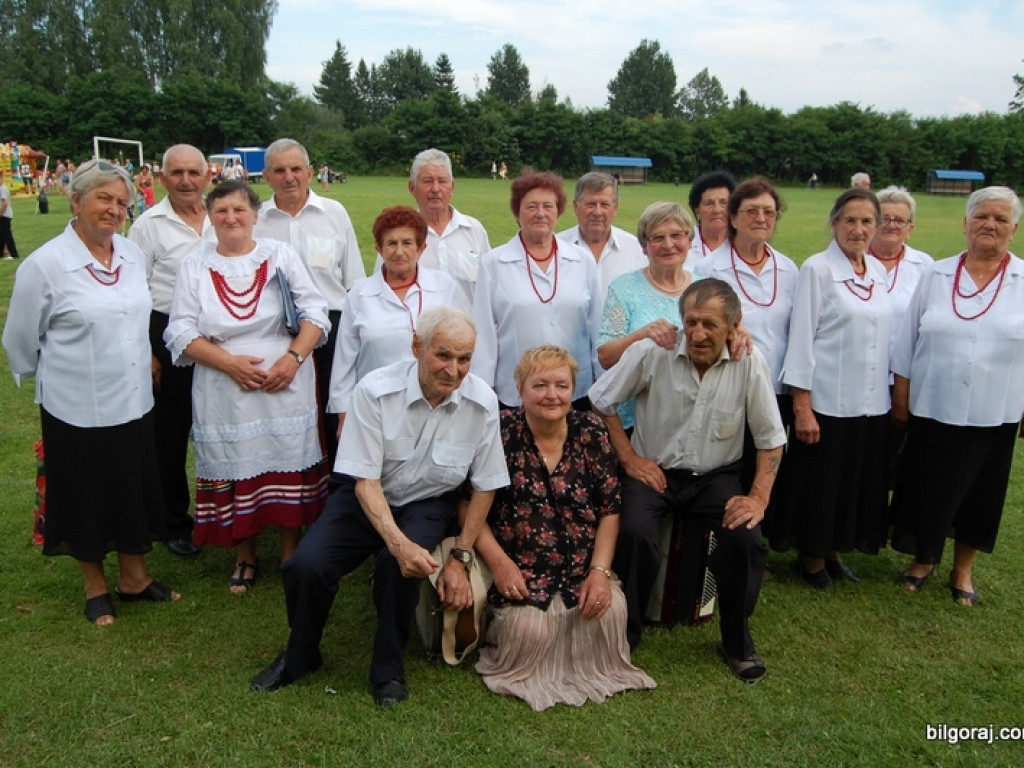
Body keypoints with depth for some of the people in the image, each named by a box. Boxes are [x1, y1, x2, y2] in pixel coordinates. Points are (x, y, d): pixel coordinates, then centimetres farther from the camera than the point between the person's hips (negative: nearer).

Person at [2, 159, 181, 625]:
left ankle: (133, 577, 35)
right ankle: (95, 587, 31)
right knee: (86, 498, 12)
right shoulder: (45, 265, -14)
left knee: (135, 491, 16)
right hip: (76, 408, -4)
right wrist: (55, 376, 8)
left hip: (134, 401, 5)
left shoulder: (133, 255, 1)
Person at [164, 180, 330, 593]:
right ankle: (246, 557, 26)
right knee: (236, 471, 7)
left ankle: (290, 554, 22)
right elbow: (181, 331, -1)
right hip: (225, 393, 0)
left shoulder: (280, 255, 5)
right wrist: (229, 362, -15)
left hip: (286, 386, 0)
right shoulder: (195, 264, 5)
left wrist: (294, 357, -15)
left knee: (289, 469, 5)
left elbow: (315, 312, 0)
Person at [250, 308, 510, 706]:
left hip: (429, 504, 0)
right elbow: (365, 479, -18)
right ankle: (300, 656, 13)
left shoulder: (482, 402, -15)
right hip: (366, 498, 0)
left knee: (400, 566, -31)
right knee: (305, 566, -21)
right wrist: (397, 541, -33)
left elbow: (485, 486, -4)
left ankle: (389, 669, -2)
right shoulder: (375, 390, -20)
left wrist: (460, 557, -8)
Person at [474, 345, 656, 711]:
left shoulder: (591, 432, -1)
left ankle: (596, 672, 12)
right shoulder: (501, 432, -8)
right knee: (529, 628, -25)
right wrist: (498, 562, -15)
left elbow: (610, 509, 1)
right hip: (519, 568, -2)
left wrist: (600, 570, -10)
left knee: (611, 610, -22)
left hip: (582, 566, 3)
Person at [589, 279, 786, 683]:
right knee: (631, 531, -28)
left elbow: (771, 437, -2)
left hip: (716, 476, 1)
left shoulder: (750, 364, -11)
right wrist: (628, 458, -6)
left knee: (747, 538, -22)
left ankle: (736, 640, 7)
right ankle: (624, 631, -1)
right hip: (654, 470, -1)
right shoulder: (652, 352, -14)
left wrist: (759, 497, -12)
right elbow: (600, 400, -3)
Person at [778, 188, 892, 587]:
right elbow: (801, 337, -12)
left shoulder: (878, 271, 9)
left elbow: (885, 335, 14)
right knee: (820, 483, 6)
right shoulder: (817, 269, -9)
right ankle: (811, 556, 26)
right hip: (827, 402, -6)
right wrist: (801, 406, -15)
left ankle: (834, 551, 32)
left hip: (873, 403, 6)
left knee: (862, 482, 14)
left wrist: (893, 394, 12)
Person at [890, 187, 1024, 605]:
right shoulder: (936, 276, 1)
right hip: (932, 408, 0)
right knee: (927, 487, 10)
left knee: (980, 491, 13)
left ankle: (962, 570, 33)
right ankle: (923, 558, 33)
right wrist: (901, 392, 1)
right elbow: (907, 340, 3)